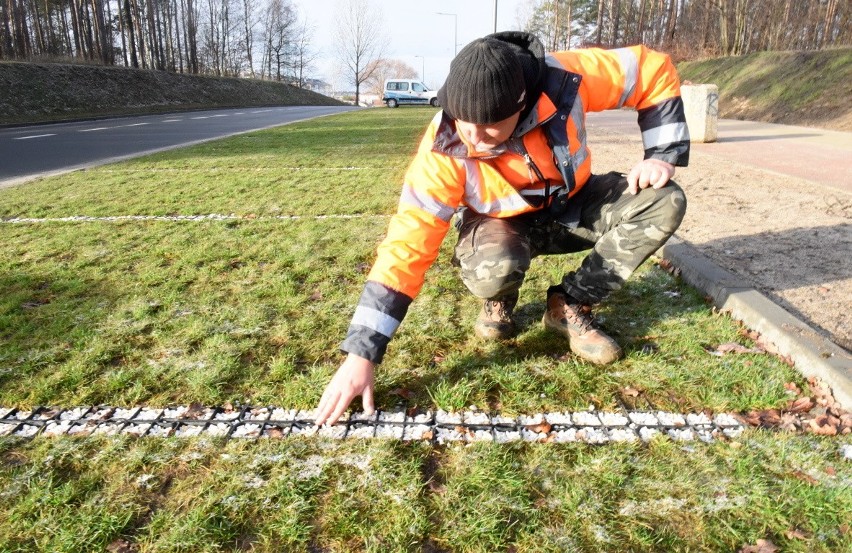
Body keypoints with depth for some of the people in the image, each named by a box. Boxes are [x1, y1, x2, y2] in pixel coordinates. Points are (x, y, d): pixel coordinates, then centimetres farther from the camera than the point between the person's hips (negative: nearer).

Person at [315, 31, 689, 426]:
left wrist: (662, 155, -16)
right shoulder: (443, 152, -32)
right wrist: (361, 356, -36)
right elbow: (405, 247, -33)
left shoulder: (564, 80, -29)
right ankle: (499, 303, 3)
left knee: (664, 202, -20)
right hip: (503, 221, -3)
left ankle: (569, 305, -6)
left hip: (572, 204, 4)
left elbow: (654, 71, -11)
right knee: (493, 272, -38)